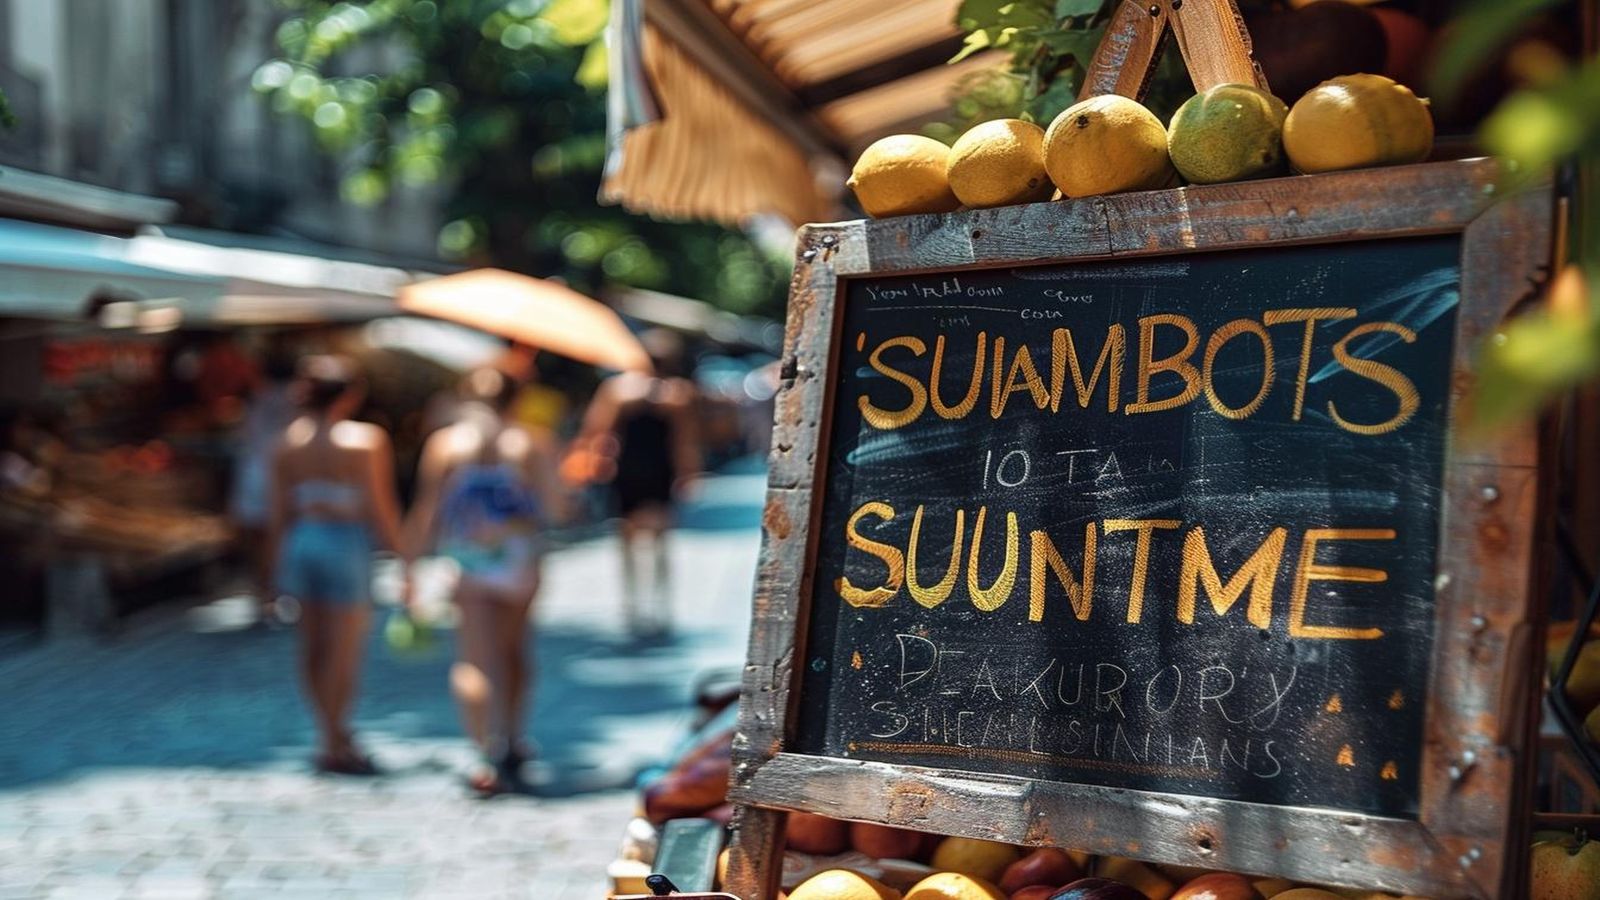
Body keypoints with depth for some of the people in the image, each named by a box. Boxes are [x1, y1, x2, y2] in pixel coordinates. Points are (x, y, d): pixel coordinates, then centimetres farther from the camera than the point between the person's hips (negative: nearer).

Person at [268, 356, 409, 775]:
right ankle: (334, 747, 7)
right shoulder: (367, 439, -9)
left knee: (314, 646, 14)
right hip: (346, 544, -5)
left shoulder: (289, 439, 5)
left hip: (301, 542, 5)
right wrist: (404, 558, -2)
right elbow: (380, 509, -10)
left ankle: (333, 733, 26)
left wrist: (280, 564, 14)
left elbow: (278, 512, 6)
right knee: (345, 649, 3)